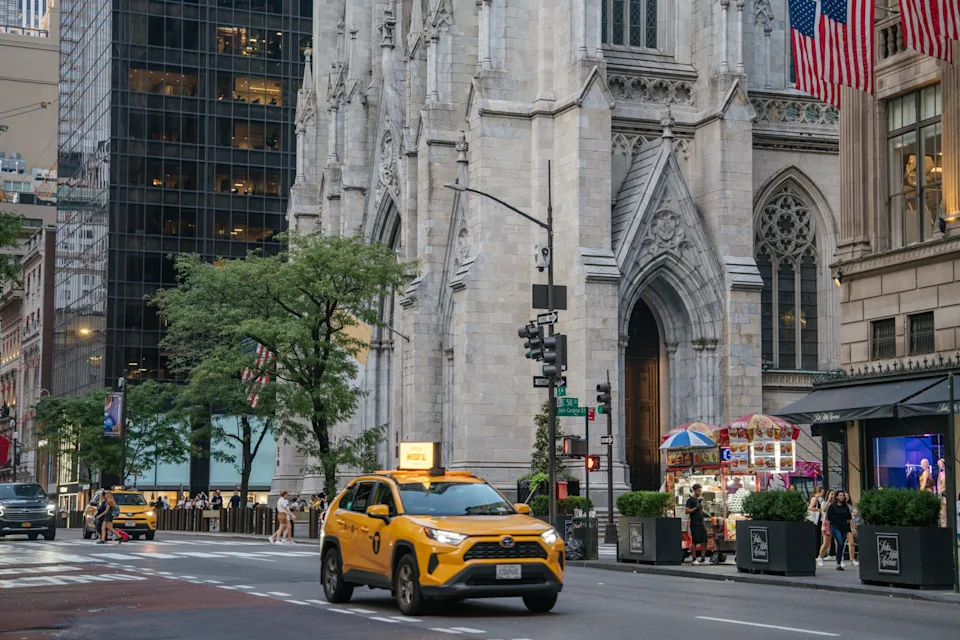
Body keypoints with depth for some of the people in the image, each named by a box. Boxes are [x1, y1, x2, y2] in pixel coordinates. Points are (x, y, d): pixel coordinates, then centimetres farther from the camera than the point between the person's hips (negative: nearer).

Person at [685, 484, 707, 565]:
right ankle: (694, 559, 0)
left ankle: (702, 559, 7)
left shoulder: (701, 499, 17)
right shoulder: (690, 500, -5)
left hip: (702, 524, 7)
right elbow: (687, 511, -12)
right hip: (694, 524, -7)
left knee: (704, 541, 1)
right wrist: (695, 508, -19)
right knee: (694, 542, -4)